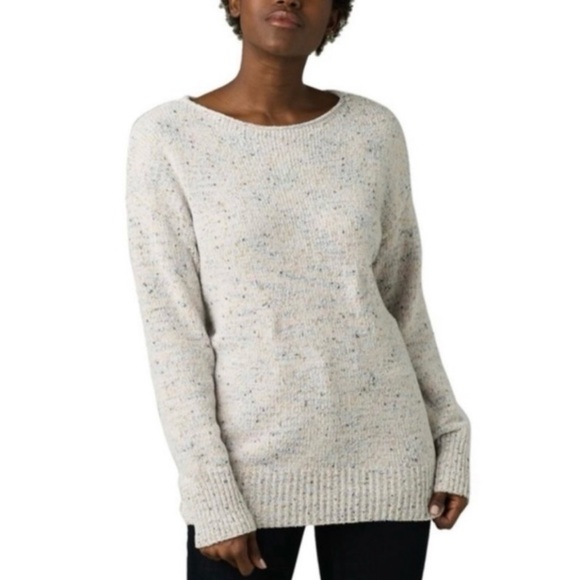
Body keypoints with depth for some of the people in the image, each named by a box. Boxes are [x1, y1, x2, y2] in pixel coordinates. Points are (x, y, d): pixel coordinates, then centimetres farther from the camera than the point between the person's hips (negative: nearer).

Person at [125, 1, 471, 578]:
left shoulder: (374, 130, 3)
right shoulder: (167, 136, -5)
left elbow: (403, 299, 10)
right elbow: (170, 329, -7)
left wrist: (450, 436, 6)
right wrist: (210, 494, -11)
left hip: (383, 454, 2)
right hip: (246, 461, -2)